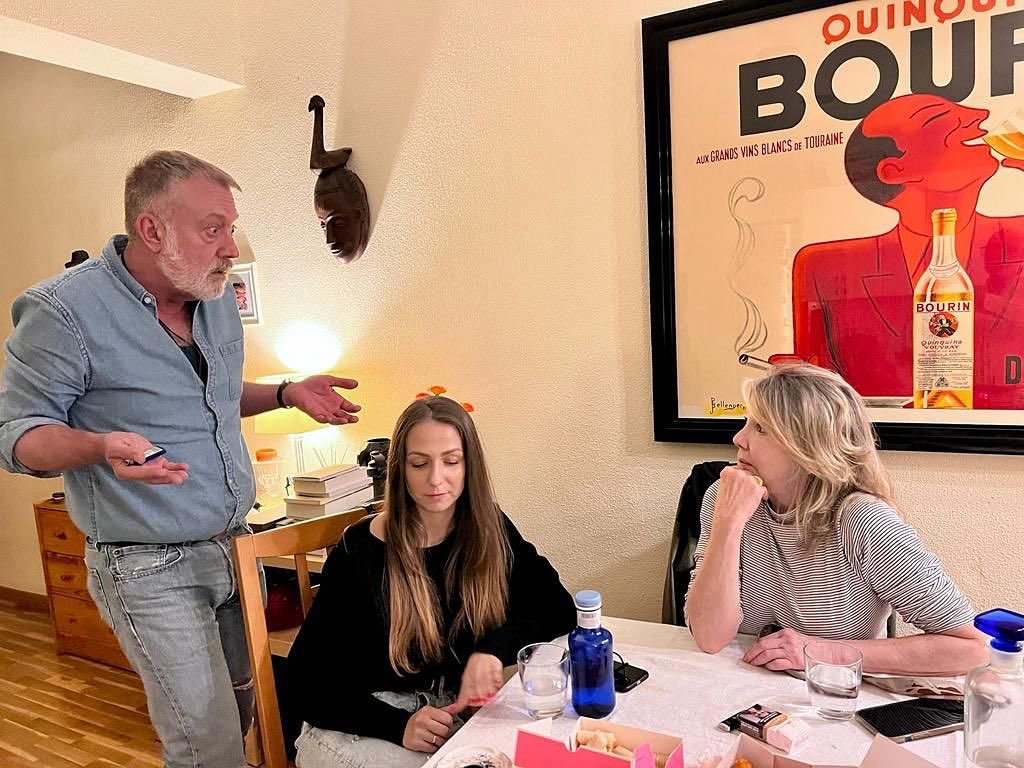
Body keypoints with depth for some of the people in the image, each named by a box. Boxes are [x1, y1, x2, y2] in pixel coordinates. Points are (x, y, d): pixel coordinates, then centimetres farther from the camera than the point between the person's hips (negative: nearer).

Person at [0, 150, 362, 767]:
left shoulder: (217, 297, 6)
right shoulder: (64, 311, -16)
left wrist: (288, 392, 3)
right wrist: (103, 446, -31)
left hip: (235, 543, 7)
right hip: (150, 568, -6)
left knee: (243, 710, 18)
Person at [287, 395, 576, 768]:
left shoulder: (489, 530, -3)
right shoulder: (360, 553, -14)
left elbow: (558, 607, -5)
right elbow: (306, 682, -11)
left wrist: (495, 647, -24)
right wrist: (399, 725, -26)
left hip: (453, 715, 4)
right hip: (360, 726, -4)